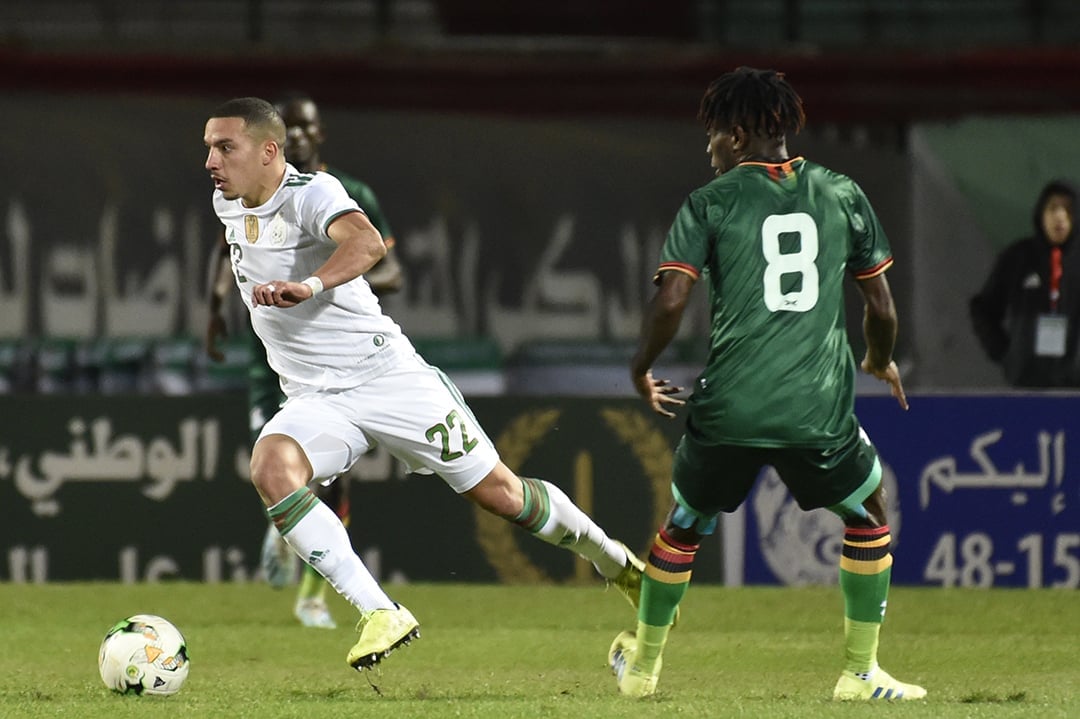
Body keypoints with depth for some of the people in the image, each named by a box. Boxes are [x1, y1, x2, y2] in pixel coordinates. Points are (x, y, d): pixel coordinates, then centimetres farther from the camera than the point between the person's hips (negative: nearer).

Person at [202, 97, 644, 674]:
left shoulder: (312, 193, -19)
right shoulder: (227, 205, 4)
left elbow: (367, 243, -41)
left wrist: (310, 286, -58)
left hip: (388, 376, -6)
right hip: (315, 402, 6)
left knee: (497, 492, 2)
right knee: (270, 468, -27)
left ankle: (613, 560, 30)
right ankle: (380, 615, -28)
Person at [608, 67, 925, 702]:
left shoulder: (710, 202, 1)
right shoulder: (842, 194, 7)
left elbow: (670, 300, -8)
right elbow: (882, 307, 10)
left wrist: (642, 370, 10)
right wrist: (881, 362, 31)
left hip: (729, 410, 0)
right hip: (822, 409, 0)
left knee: (684, 528, 22)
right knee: (870, 520, 22)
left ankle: (643, 664, 34)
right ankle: (861, 673, 17)